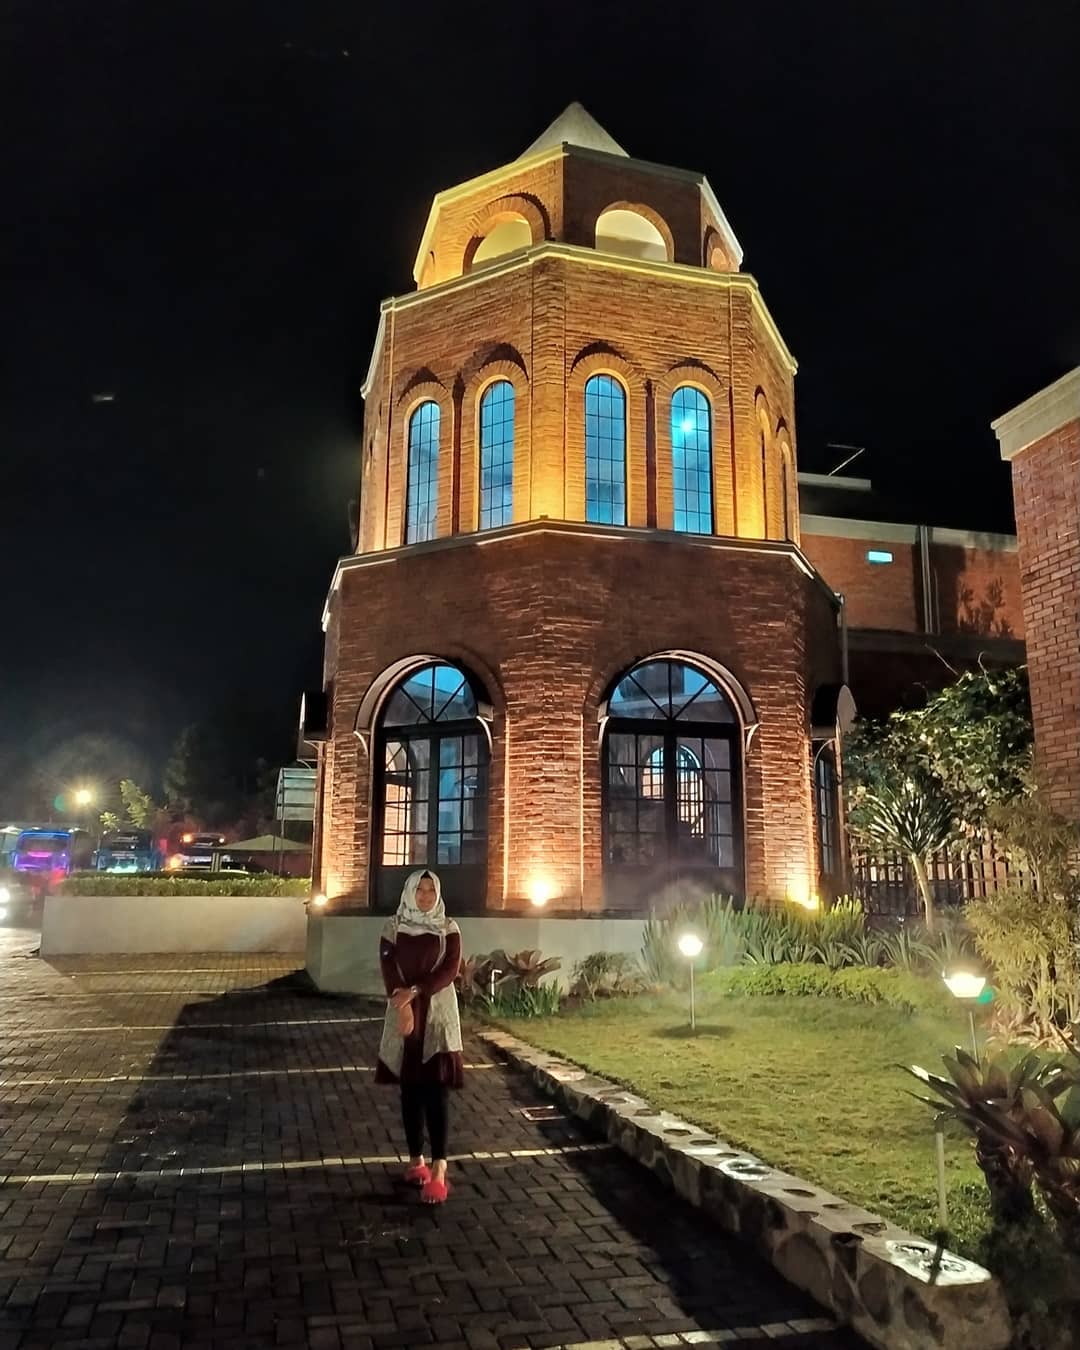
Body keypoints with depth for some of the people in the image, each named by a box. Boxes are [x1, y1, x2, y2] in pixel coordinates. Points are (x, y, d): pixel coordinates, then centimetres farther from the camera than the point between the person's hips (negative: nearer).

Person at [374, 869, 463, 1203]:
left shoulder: (448, 928, 1)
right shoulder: (393, 927, 4)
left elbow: (451, 968, -8)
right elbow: (388, 967, -5)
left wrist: (416, 992, -19)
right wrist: (403, 1005, -19)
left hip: (438, 1014, -2)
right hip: (404, 1014, 2)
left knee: (436, 1090, -8)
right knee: (410, 1089, 7)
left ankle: (438, 1169, -11)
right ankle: (416, 1159, 18)